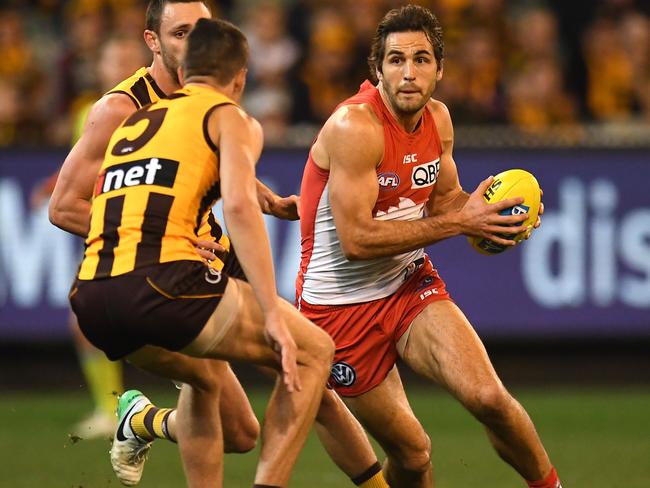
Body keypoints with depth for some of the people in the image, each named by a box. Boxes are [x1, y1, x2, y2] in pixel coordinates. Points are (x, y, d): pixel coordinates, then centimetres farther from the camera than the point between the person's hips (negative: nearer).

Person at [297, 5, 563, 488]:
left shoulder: (437, 119, -1)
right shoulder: (355, 127, -23)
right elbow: (357, 240, -26)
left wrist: (487, 209, -7)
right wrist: (458, 222, -25)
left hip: (410, 284, 5)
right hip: (341, 304, -5)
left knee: (489, 397, -18)